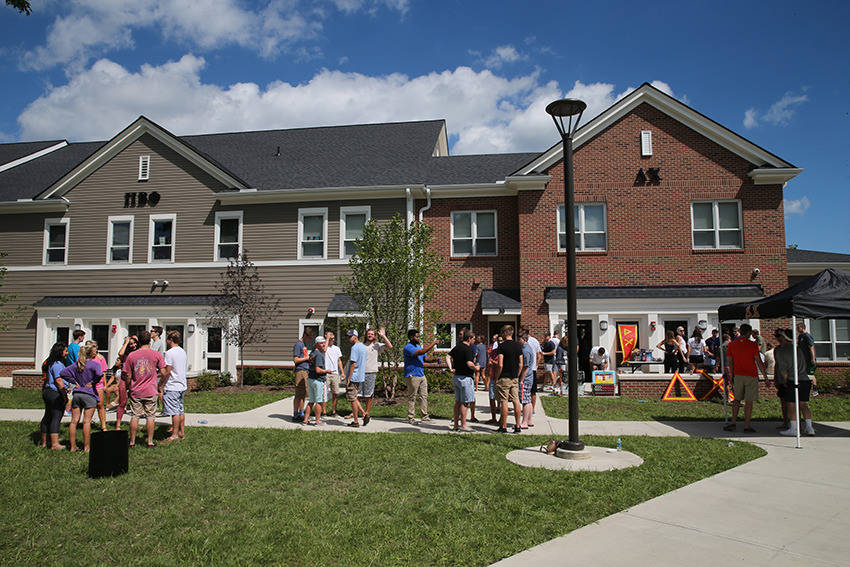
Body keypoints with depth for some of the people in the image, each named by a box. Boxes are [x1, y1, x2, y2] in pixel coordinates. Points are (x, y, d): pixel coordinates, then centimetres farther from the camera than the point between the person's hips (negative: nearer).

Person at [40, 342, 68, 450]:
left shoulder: (50, 363, 18)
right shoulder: (57, 364, -15)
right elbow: (59, 381, -20)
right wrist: (65, 394, -17)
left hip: (47, 391, 11)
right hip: (56, 394, -11)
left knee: (48, 417, 15)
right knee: (56, 418, -11)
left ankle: (44, 442, 23)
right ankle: (55, 444, -14)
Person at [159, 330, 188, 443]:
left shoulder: (170, 353, -14)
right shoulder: (183, 352, 12)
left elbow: (167, 372, -17)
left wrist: (160, 384, -5)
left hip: (172, 387, -9)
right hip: (182, 385, 9)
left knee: (175, 412, -5)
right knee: (181, 410, 14)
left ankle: (175, 435, -1)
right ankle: (182, 432, 20)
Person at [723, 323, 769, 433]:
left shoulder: (731, 344, 1)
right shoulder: (753, 344, -10)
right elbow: (759, 362, -9)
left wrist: (732, 376, 18)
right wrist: (766, 378, -2)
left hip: (738, 375, 3)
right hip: (751, 376, -3)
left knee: (737, 399, 14)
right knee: (749, 401, 1)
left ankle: (733, 422, 5)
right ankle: (746, 426, 4)